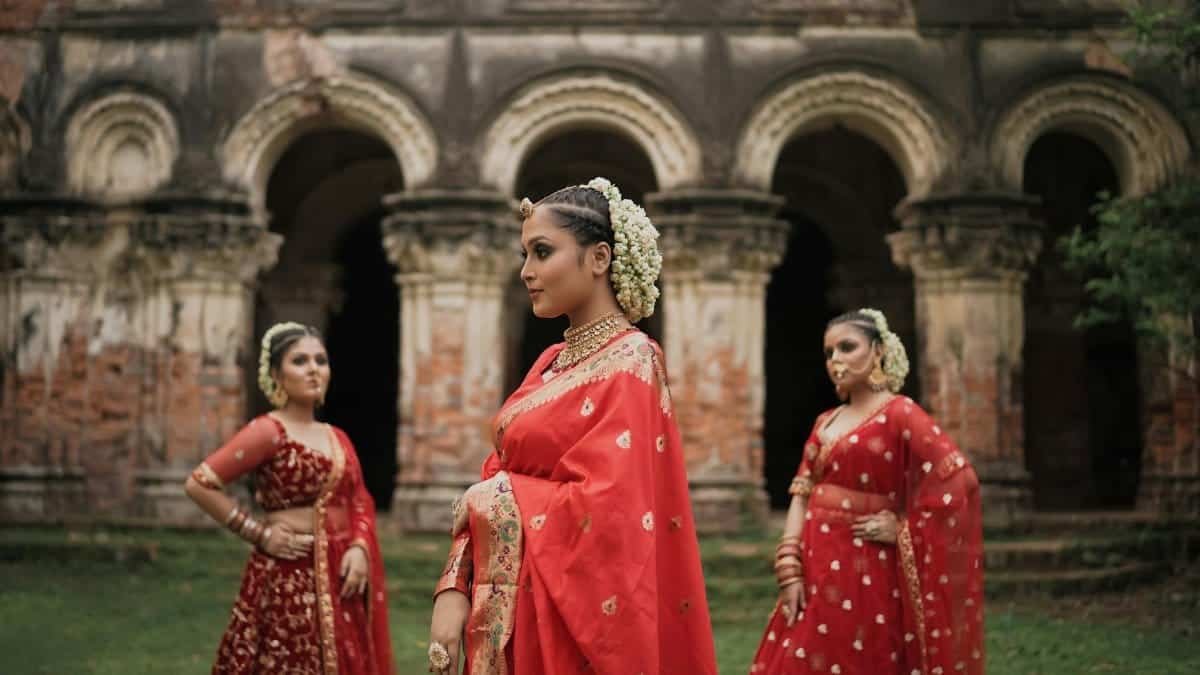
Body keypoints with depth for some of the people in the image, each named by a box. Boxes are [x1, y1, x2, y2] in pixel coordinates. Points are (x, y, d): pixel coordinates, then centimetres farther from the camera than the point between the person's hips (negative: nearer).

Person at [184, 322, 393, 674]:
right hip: (288, 579, -6)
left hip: (338, 577, 7)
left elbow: (360, 502, 13)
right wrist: (259, 533, -11)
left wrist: (359, 548, -7)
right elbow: (199, 484, -14)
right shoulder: (268, 431, -9)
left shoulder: (338, 439, 13)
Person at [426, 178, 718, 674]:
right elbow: (498, 481, 8)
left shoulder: (629, 361, -12)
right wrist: (453, 593, -6)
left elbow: (601, 510, -23)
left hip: (570, 623, -7)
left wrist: (486, 503, -9)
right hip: (510, 619, 7)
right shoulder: (551, 363, 11)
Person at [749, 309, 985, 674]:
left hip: (863, 573, -6)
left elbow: (958, 480, -17)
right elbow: (801, 496, 7)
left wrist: (903, 533, -10)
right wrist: (790, 572, -4)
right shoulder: (825, 422, 13)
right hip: (816, 572, 6)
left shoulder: (900, 414, -7)